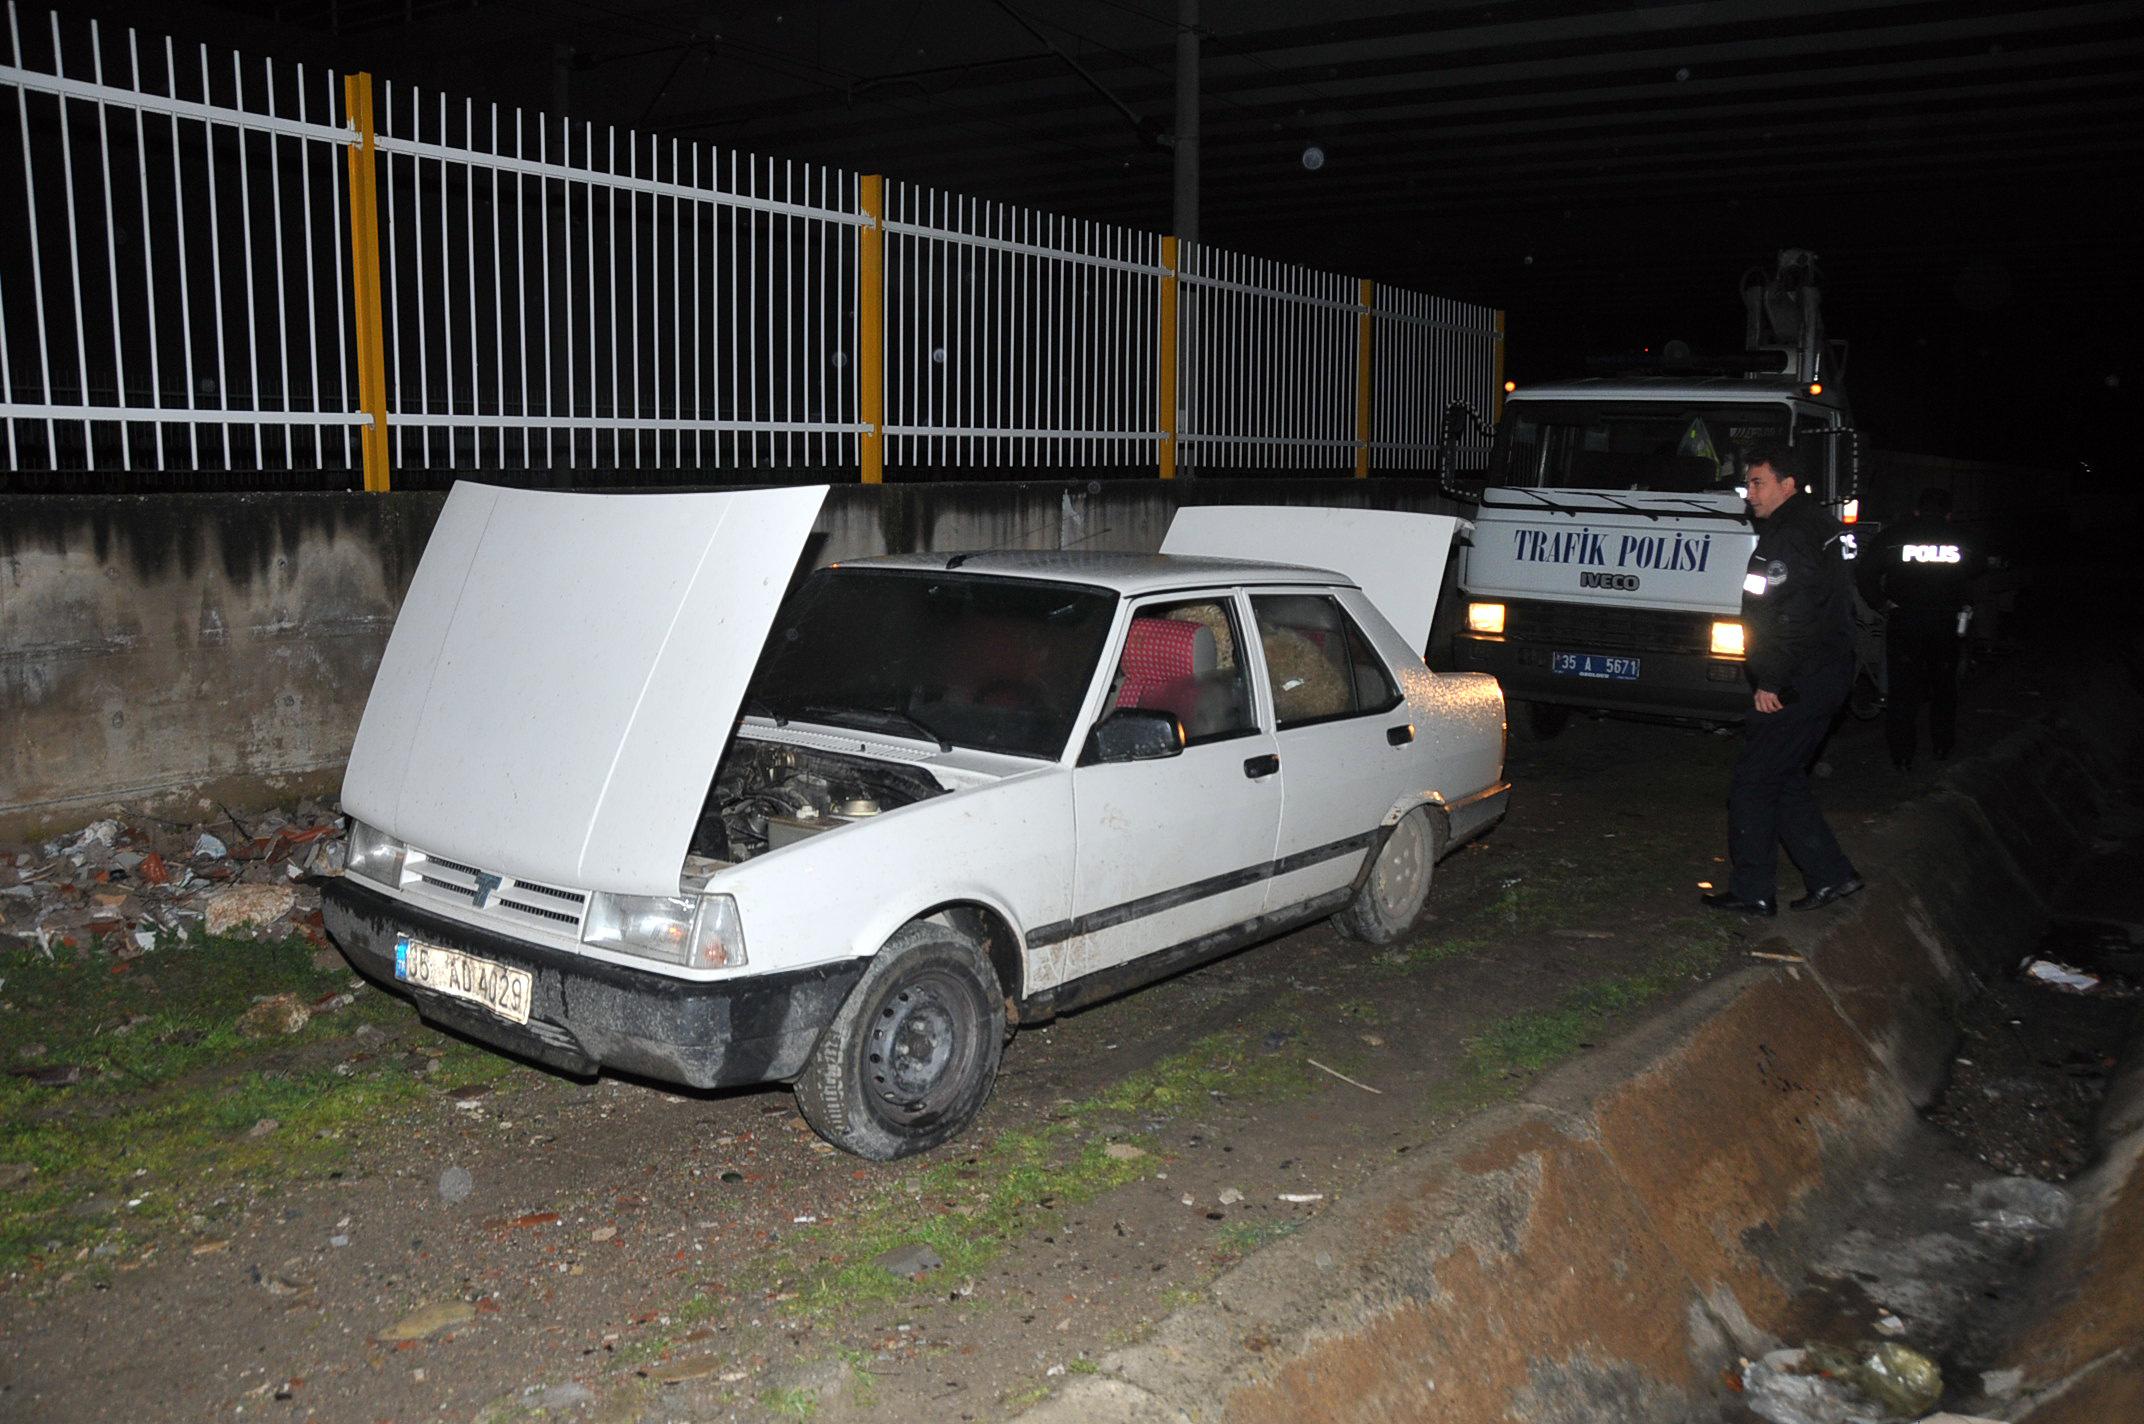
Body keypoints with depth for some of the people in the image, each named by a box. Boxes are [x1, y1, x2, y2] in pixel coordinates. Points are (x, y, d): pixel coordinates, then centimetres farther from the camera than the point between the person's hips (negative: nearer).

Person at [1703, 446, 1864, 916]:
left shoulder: (1791, 536, -16)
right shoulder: (1814, 524, 16)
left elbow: (1793, 617, -24)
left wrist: (1770, 682, -18)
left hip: (1795, 688, -10)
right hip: (1824, 678, 10)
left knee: (1752, 785, -2)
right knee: (1784, 782, 18)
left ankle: (1752, 891, 5)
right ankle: (1831, 874, 19)